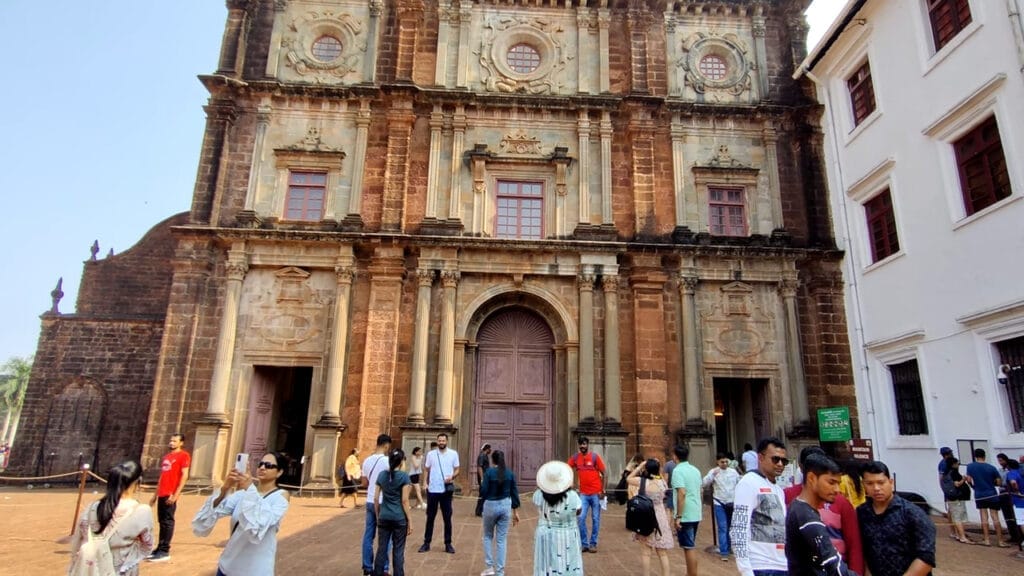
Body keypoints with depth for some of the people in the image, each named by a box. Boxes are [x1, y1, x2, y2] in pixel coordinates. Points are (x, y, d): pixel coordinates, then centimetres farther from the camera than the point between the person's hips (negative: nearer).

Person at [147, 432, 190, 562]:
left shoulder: (183, 456, -5)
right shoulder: (166, 457, 19)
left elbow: (184, 475, -12)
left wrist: (176, 494, -19)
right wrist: (155, 495, 20)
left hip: (171, 495, -8)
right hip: (162, 494, 8)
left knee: (167, 522, -5)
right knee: (162, 522, 12)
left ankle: (165, 552, -1)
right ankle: (160, 549, 20)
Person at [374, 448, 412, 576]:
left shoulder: (381, 474, 2)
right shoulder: (404, 476, -10)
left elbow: (376, 499, 4)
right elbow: (404, 501, -10)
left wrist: (377, 516, 15)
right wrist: (410, 520, -4)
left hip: (384, 518, 4)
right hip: (399, 518, -3)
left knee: (381, 549, 11)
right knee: (398, 551, 6)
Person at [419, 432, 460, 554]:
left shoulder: (453, 454, -1)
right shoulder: (431, 454, 1)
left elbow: (457, 470, 4)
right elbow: (426, 470, 8)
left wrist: (452, 477, -16)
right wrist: (425, 482, -6)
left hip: (446, 490, 0)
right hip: (433, 489, 1)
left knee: (447, 518, 6)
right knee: (430, 517, 9)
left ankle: (448, 544, 15)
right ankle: (426, 543, 18)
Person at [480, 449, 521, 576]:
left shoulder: (489, 472, -11)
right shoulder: (510, 473, 0)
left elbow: (483, 492, -13)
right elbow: (514, 493, 3)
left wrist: (482, 483, 8)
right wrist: (515, 512, 10)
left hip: (491, 506, -3)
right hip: (505, 506, 3)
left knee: (488, 536, 19)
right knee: (501, 540, 8)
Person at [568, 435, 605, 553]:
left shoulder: (595, 457, -7)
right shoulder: (575, 457, 0)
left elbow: (603, 474, -4)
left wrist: (603, 490, -8)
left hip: (596, 493, -2)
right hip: (583, 493, 2)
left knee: (595, 519, 7)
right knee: (581, 518, -4)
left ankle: (593, 544, 19)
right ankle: (584, 544, 9)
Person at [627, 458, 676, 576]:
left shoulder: (642, 481, -13)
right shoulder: (663, 482, -5)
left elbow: (628, 479, 5)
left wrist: (640, 466, 3)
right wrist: (657, 466, 9)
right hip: (660, 519, 3)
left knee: (645, 553, 5)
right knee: (663, 553, 11)